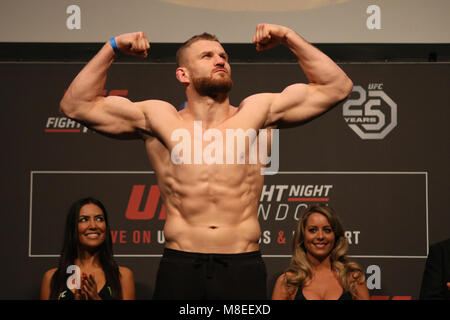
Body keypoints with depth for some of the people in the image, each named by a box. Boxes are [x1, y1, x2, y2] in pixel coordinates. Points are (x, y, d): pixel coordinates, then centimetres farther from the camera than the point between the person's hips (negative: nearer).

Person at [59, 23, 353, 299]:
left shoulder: (258, 113, 10)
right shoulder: (158, 118, 9)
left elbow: (337, 87, 12)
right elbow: (76, 105, 10)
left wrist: (289, 38, 8)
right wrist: (112, 48, 7)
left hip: (243, 268, 0)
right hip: (179, 266, 0)